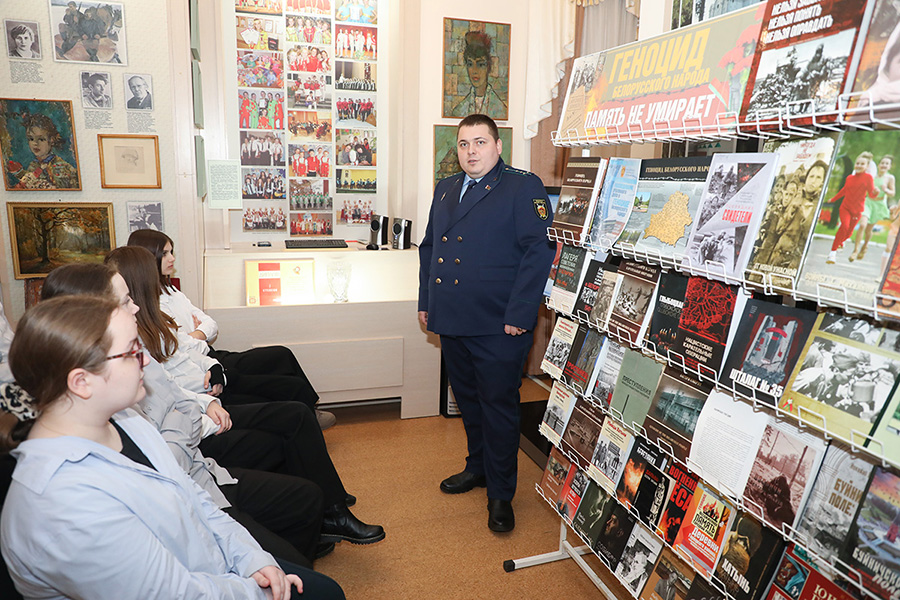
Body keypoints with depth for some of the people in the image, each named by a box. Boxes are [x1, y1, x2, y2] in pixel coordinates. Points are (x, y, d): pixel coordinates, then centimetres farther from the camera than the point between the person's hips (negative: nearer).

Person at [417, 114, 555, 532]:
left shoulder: (523, 187, -6)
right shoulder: (445, 189, 16)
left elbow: (539, 251, -13)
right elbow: (429, 246, 23)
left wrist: (519, 316, -19)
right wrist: (426, 301, 16)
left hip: (498, 326, -6)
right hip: (451, 321, 7)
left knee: (498, 406, 3)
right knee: (468, 400, 20)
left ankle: (500, 494, 20)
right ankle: (478, 467, 41)